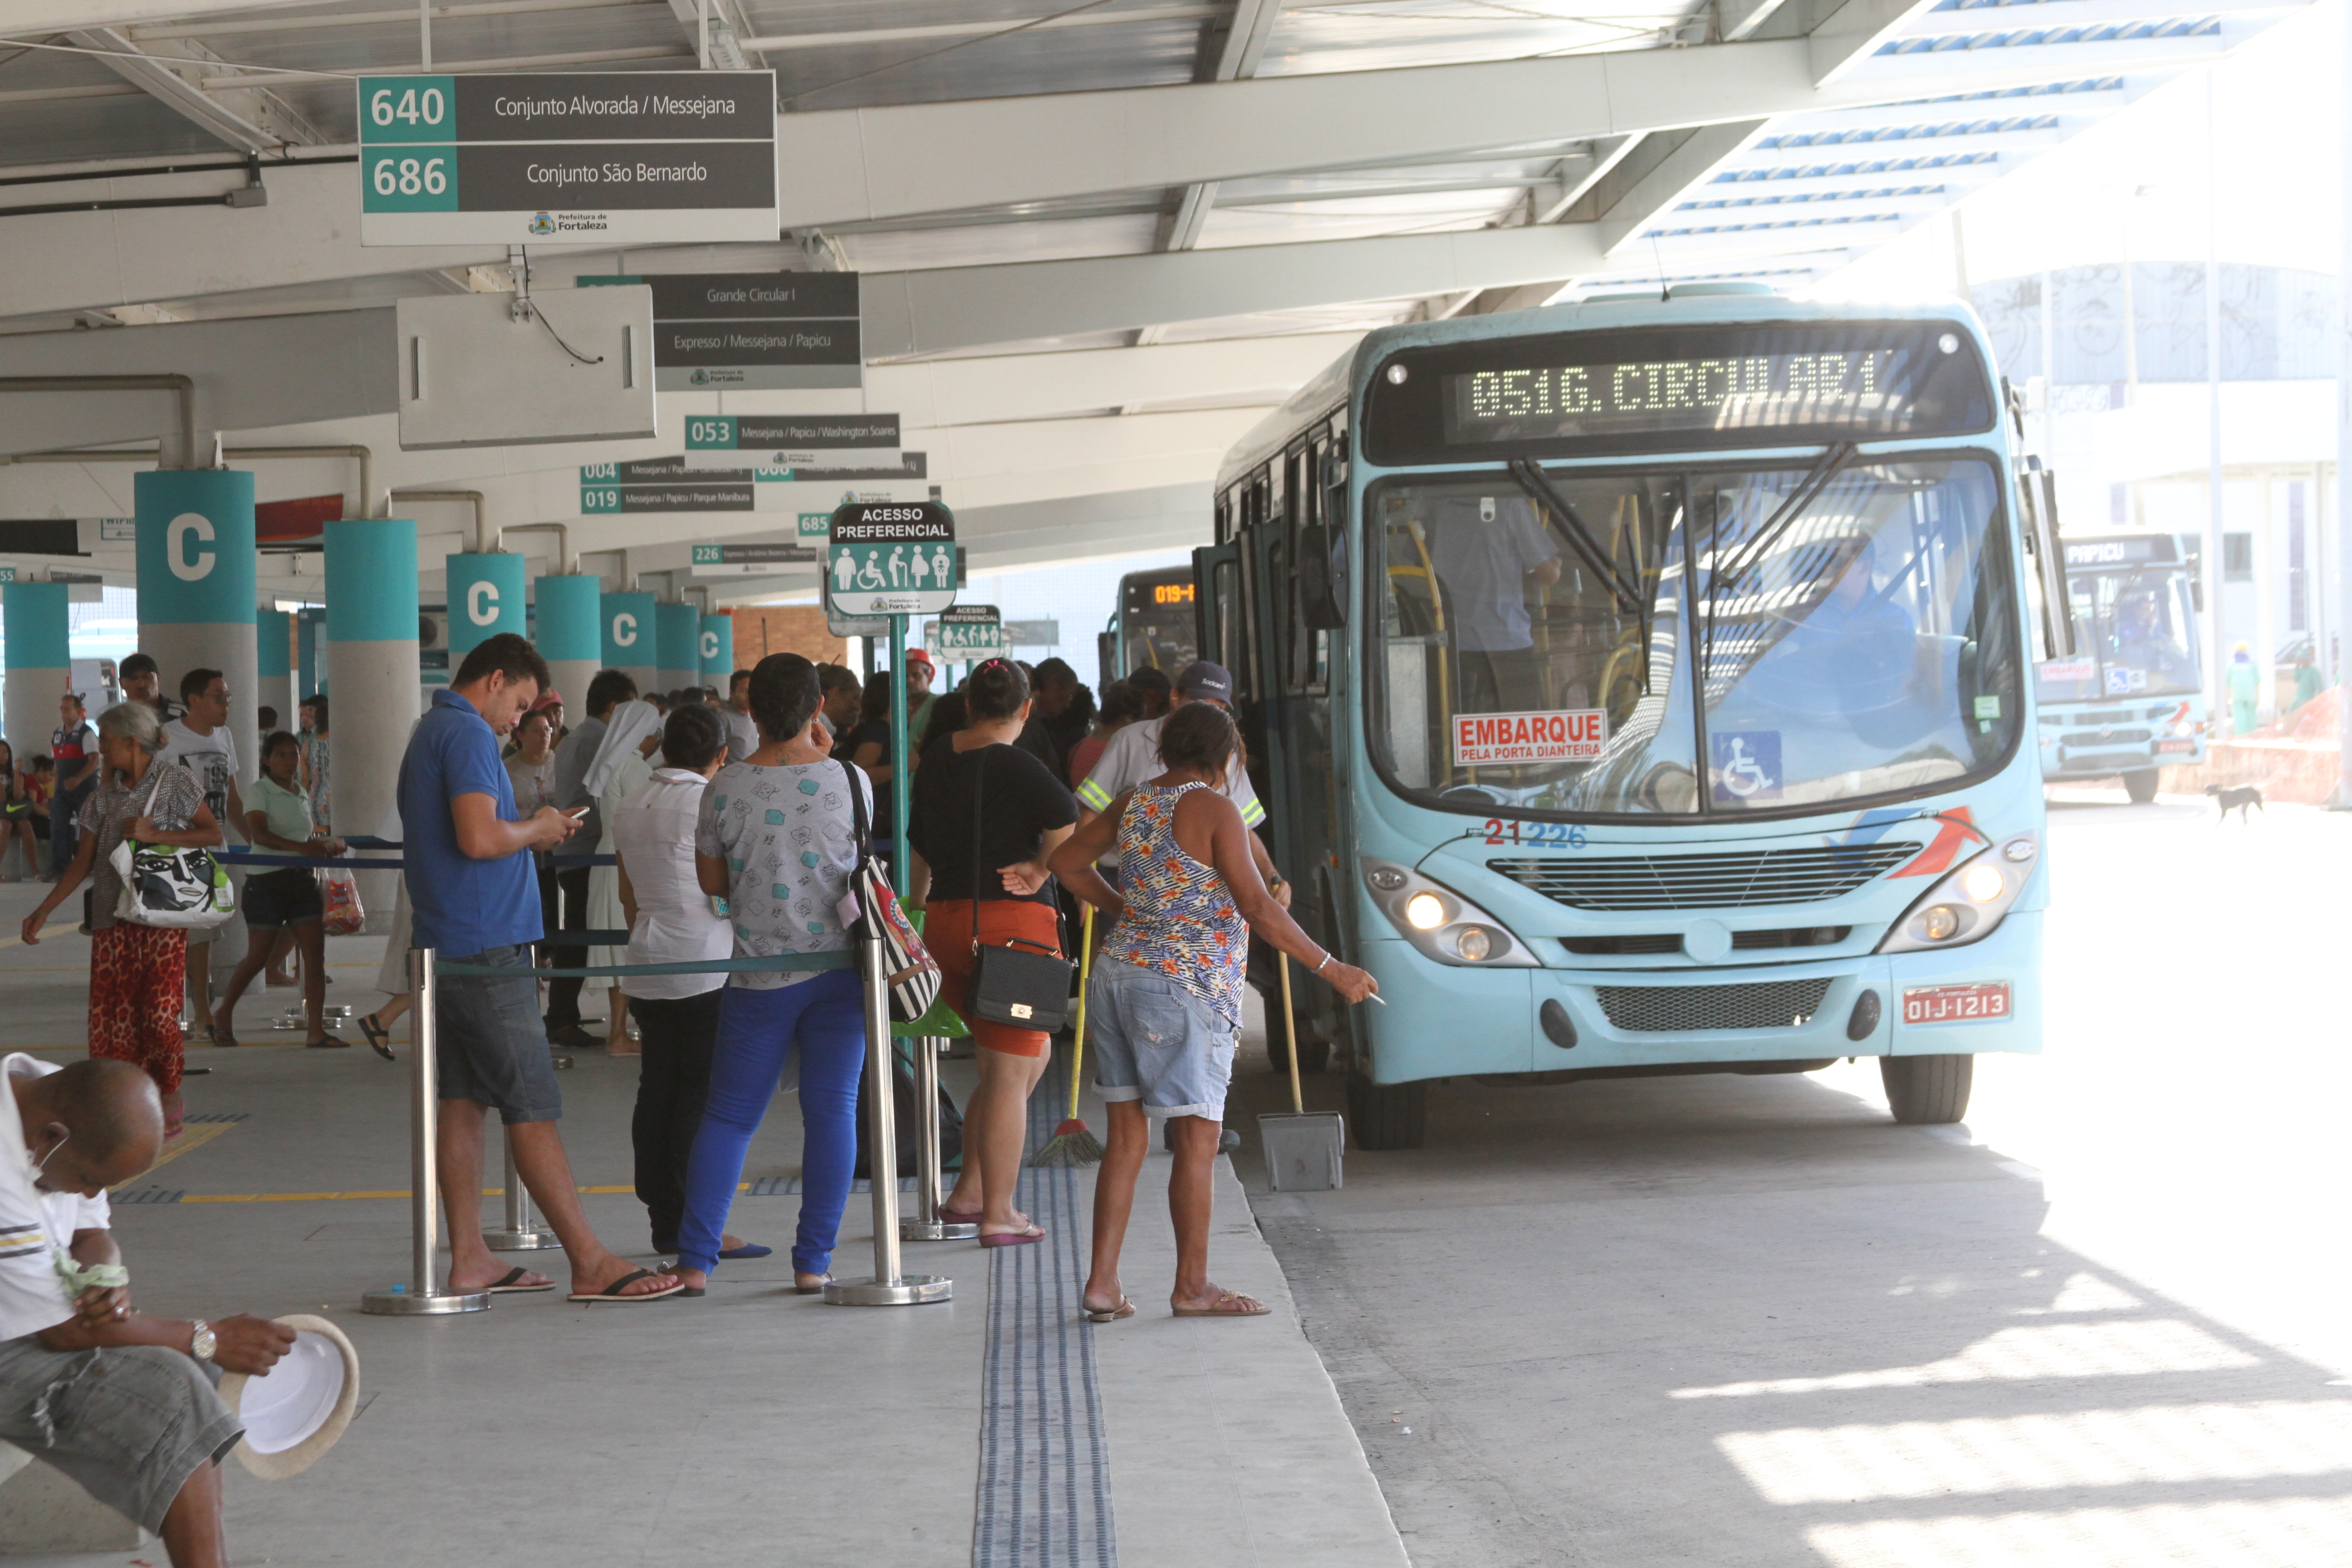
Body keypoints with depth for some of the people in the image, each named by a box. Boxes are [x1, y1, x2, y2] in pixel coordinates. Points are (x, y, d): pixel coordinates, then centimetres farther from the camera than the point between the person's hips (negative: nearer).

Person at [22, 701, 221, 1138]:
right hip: (112, 918, 5)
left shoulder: (175, 783, -1)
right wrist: (44, 911, 9)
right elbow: (83, 862, 13)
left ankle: (169, 1106, 3)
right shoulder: (104, 797, 11)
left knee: (159, 1012, -8)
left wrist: (152, 835, -14)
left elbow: (213, 835, -6)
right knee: (110, 1011, -1)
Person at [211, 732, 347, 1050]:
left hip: (302, 879, 6)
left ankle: (317, 1031, -4)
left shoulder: (301, 795, 14)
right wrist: (300, 847, -35)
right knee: (258, 957, 3)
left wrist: (322, 844, 6)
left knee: (315, 954, -5)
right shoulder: (260, 791, -7)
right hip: (267, 880, -6)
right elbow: (258, 834, -23)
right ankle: (224, 1014, 26)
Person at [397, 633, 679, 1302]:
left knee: (462, 1101, 9)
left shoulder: (429, 733, 19)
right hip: (486, 949, -10)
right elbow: (479, 838, -25)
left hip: (444, 946, 10)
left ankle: (468, 1259, 11)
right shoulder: (468, 736, -13)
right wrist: (537, 828, -7)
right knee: (533, 1110, -8)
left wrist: (529, 831, 15)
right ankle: (591, 1262, -7)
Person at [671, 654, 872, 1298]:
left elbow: (711, 881, 4)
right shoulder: (851, 782, -6)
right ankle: (813, 1262, 5)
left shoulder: (726, 788, -7)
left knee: (728, 1117, 7)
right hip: (840, 970, 0)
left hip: (760, 976, 0)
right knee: (831, 1112, 5)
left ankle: (695, 1261, 4)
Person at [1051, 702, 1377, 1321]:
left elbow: (1067, 861, 20)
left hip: (1120, 970, 8)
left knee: (1126, 1136, 10)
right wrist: (1331, 969, -12)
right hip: (1186, 985, -8)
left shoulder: (1135, 802, 10)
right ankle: (1193, 1287, 8)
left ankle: (1102, 1282, 8)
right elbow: (1258, 909, -16)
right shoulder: (1213, 810, -11)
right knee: (1198, 1140, 1)